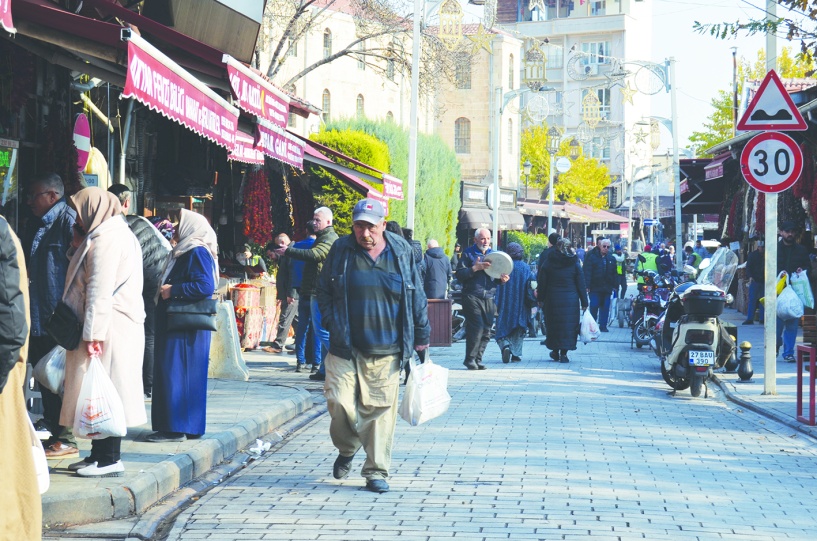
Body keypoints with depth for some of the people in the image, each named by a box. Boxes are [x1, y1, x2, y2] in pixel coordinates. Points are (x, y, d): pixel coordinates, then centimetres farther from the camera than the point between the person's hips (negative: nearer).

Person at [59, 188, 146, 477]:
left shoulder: (106, 239, -14)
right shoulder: (119, 234, 19)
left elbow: (100, 291, -20)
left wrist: (93, 334, -21)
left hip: (111, 328, -10)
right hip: (122, 326, 10)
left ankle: (109, 460, -6)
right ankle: (100, 454, 17)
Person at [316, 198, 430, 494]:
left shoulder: (401, 251, 4)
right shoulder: (341, 250, 4)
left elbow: (417, 297, 11)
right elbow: (323, 291, 13)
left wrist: (421, 336, 10)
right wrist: (332, 323, 2)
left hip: (385, 350, 0)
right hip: (345, 348, 0)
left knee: (380, 409, 0)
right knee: (339, 402, -7)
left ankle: (376, 471, 10)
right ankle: (346, 449, 23)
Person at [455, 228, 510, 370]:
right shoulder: (468, 254, 3)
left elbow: (496, 276, 23)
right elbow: (460, 275, -5)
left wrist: (502, 279, 0)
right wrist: (475, 268, -16)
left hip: (489, 298, 5)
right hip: (472, 298, -5)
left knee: (486, 331, 3)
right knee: (477, 328, -15)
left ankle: (477, 359, 11)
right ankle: (470, 359, -5)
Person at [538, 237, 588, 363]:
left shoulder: (548, 263, 0)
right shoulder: (575, 264, -1)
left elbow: (542, 282, 2)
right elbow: (581, 284, 0)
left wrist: (541, 298, 10)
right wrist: (584, 302, 4)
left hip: (552, 300, 1)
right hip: (571, 301, -1)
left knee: (554, 324, 13)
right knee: (568, 325, 2)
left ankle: (555, 351, 18)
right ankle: (564, 353, -4)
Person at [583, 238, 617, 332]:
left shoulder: (611, 259, 12)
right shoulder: (591, 256, -2)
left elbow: (614, 274, 15)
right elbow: (587, 272, -7)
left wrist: (614, 285, 8)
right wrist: (587, 286, -14)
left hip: (607, 288, 4)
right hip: (595, 287, -4)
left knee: (605, 307, 4)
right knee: (594, 307, -4)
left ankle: (603, 326, 10)